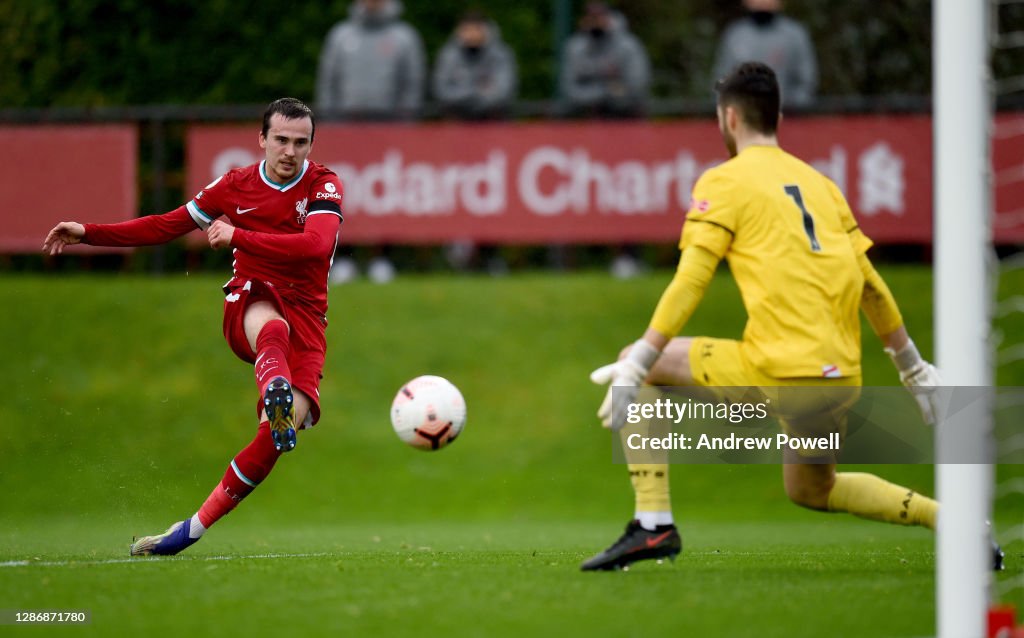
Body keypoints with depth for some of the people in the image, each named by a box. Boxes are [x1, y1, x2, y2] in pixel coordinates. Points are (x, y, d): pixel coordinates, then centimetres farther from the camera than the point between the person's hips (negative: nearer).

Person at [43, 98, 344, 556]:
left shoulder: (324, 186, 0)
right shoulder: (236, 186, 9)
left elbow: (317, 245, -19)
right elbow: (166, 226, 19)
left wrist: (238, 235, -20)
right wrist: (88, 233, 15)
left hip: (305, 316, -1)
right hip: (248, 303, 1)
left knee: (279, 435, -22)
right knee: (273, 329, -41)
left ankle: (194, 527, -12)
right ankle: (276, 392, -78)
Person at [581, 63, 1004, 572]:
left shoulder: (725, 182, 0)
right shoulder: (819, 182, 19)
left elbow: (689, 282, -10)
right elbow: (871, 287, 20)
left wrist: (635, 368, -12)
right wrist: (914, 369, 27)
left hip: (781, 372, -7)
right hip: (842, 377, 7)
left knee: (640, 365, 7)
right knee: (812, 491, 30)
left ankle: (653, 524, -1)